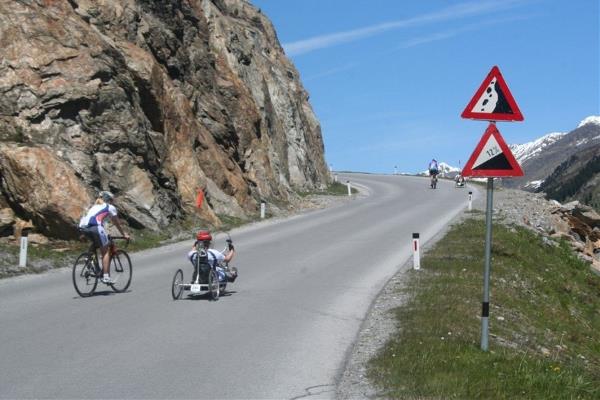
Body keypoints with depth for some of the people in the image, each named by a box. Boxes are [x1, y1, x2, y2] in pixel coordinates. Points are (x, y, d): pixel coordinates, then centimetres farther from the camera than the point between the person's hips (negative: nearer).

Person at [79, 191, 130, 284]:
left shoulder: (95, 206, 36)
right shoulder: (111, 207, 19)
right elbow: (117, 223, 25)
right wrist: (124, 234, 37)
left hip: (83, 226, 6)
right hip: (95, 226, -6)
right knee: (105, 251, 3)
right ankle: (106, 276, -5)